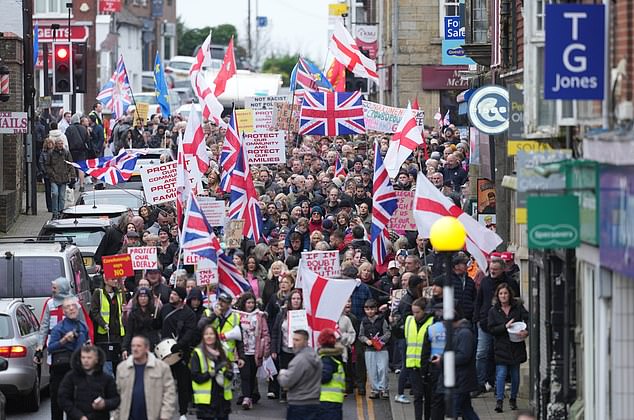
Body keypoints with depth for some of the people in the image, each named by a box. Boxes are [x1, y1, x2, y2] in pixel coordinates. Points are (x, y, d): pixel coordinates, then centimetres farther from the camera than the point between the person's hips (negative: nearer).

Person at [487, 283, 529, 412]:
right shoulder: (493, 311, 3)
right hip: (501, 347, -2)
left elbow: (528, 320, -3)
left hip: (516, 347, 2)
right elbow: (491, 329, -4)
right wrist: (505, 327, -18)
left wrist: (526, 332, -22)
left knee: (515, 375, 9)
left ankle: (513, 399, 22)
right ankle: (499, 400, -15)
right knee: (501, 374, -12)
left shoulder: (518, 308, 4)